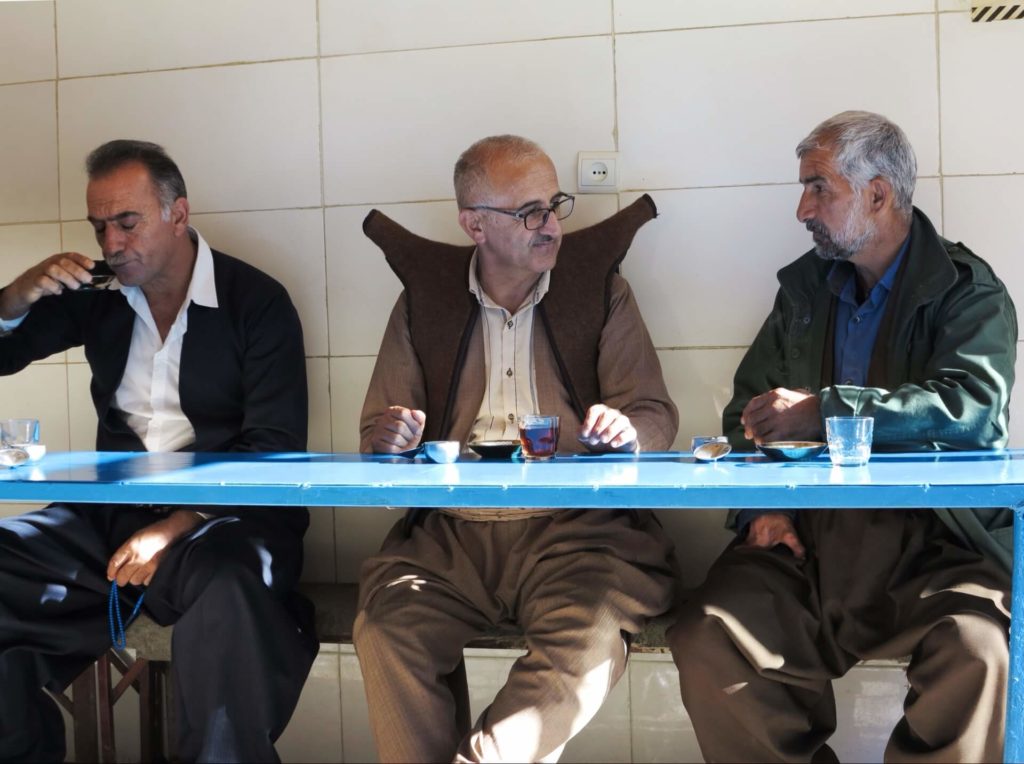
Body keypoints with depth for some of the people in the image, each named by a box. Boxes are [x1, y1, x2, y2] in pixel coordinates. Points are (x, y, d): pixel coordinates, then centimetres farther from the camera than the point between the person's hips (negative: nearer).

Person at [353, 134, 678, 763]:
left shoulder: (602, 292, 12)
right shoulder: (423, 299, 13)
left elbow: (657, 414, 8)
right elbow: (379, 431, 15)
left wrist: (627, 431, -16)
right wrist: (391, 439, -10)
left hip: (575, 528, -1)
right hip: (451, 532, 1)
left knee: (590, 641, -30)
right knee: (386, 630, -27)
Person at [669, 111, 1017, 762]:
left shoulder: (969, 291, 3)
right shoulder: (804, 285, 17)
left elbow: (974, 406, -16)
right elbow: (748, 408, 17)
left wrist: (823, 411, -21)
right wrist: (761, 504, -1)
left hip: (934, 542, -3)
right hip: (805, 536, 3)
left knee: (977, 653, -32)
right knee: (705, 643, -21)